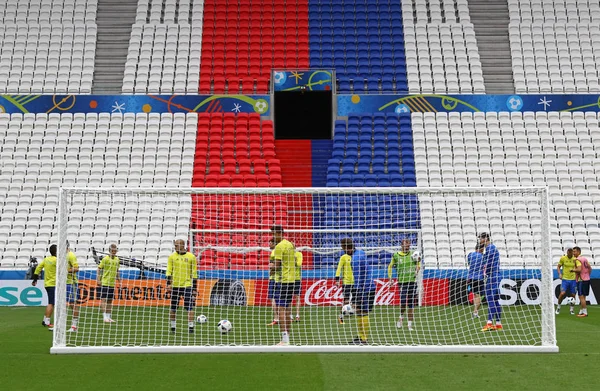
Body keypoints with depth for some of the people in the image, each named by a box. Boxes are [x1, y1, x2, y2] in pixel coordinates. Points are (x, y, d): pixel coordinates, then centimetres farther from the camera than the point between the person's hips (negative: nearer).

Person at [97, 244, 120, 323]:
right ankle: (105, 316, -8)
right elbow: (99, 268, -6)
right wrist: (98, 280, -11)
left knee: (110, 300, 9)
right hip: (105, 283, -6)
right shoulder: (105, 259, -7)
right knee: (104, 299, -7)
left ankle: (109, 316, 14)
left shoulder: (117, 259, 10)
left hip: (112, 283, 6)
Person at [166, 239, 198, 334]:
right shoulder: (172, 257, 5)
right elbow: (169, 271, 4)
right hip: (175, 285, 2)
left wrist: (194, 288, 4)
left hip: (187, 285, -1)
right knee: (173, 308, 7)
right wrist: (168, 284, -9)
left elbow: (194, 273, 6)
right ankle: (173, 327, 18)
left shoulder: (191, 257, 2)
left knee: (190, 307, -10)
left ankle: (190, 327, -7)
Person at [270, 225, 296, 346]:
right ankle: (287, 338, 15)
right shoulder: (290, 244, 14)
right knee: (287, 309, 13)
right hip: (292, 279, 9)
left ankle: (284, 339, -13)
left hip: (283, 281, -9)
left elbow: (276, 266, -17)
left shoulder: (279, 246, -13)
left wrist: (272, 267, 4)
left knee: (280, 309, -8)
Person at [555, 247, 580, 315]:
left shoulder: (575, 259, -1)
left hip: (573, 279, 1)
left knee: (573, 295, 4)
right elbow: (558, 266, 8)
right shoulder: (563, 258, -2)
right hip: (565, 279, -1)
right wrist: (560, 274, -7)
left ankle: (572, 309, 24)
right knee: (562, 293, -14)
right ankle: (558, 306, 9)